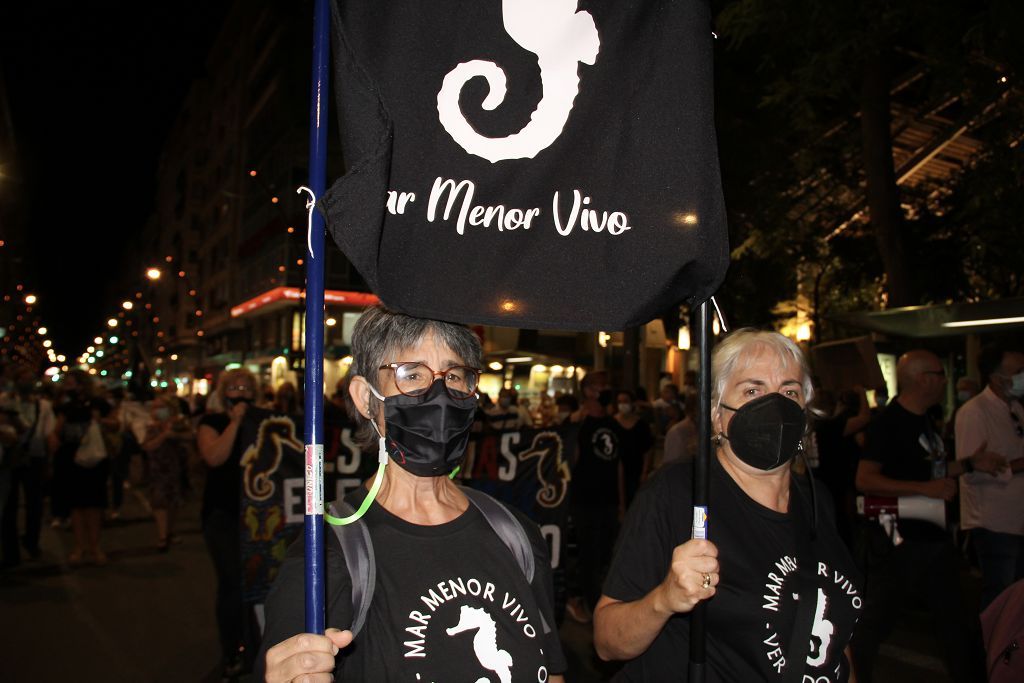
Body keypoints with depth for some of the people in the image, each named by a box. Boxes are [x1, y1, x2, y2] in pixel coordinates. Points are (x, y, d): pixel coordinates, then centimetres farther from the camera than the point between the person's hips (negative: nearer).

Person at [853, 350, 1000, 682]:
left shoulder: (924, 420, 11)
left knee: (952, 617, 20)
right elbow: (864, 480, -25)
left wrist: (969, 464, 9)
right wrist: (925, 488, -27)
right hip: (897, 540, -9)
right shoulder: (888, 422, -18)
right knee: (877, 618, 2)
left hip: (933, 536, 9)